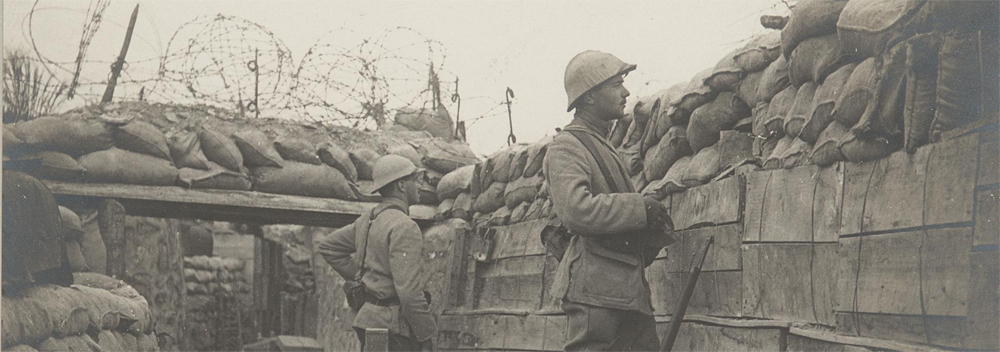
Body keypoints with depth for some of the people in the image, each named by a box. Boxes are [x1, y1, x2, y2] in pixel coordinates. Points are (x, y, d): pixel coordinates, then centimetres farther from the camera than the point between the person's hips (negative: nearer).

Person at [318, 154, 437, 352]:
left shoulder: (369, 220, 11)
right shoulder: (404, 227, -17)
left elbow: (328, 247, 22)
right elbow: (409, 289, -23)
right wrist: (427, 336, -15)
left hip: (369, 317, 9)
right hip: (392, 325, -9)